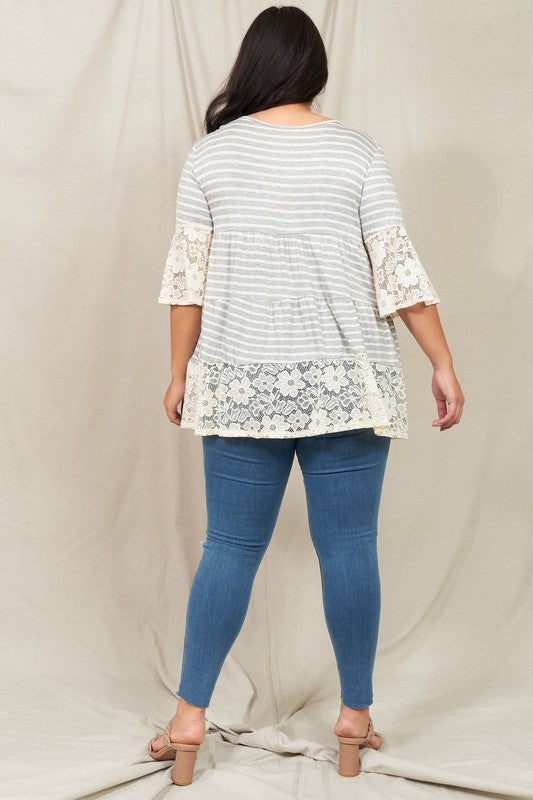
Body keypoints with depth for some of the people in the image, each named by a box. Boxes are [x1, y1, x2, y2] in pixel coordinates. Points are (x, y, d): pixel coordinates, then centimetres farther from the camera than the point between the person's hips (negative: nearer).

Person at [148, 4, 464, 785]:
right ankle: (356, 714, 20)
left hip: (242, 386, 1)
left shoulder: (211, 153, 1)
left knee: (230, 548, 9)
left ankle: (190, 717, 15)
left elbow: (188, 277, 1)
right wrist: (443, 365, 3)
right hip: (346, 386, -1)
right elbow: (398, 271, -4)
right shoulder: (356, 151, -1)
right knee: (349, 548, 8)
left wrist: (180, 371, 10)